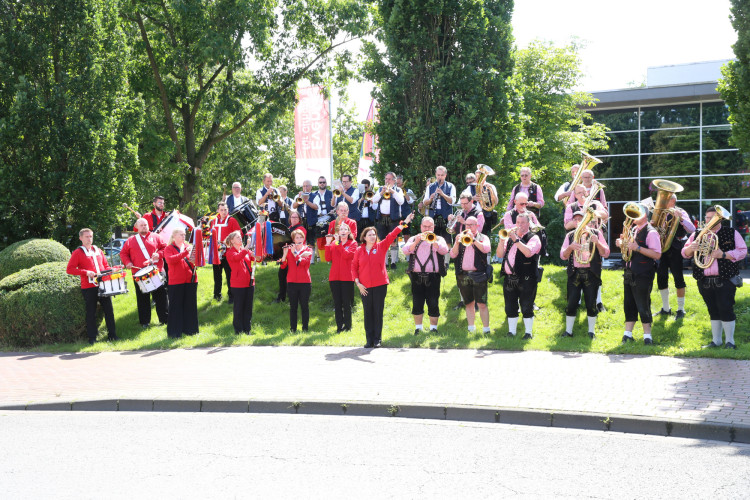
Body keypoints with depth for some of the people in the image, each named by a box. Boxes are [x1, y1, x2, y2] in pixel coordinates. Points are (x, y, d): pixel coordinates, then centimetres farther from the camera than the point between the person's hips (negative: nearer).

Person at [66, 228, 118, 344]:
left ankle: (112, 335, 13)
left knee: (109, 310, 4)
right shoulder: (77, 253, 0)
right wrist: (86, 272, -17)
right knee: (91, 313, 1)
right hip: (88, 288, -4)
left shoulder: (98, 251, 16)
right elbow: (69, 269, -7)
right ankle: (92, 338, 9)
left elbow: (106, 265, 23)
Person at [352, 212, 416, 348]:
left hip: (380, 285, -1)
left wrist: (405, 222, -13)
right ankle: (369, 340, 9)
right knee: (368, 313, 4)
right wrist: (358, 283, -1)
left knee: (378, 312, 1)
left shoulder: (381, 246, 3)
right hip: (365, 287, 1)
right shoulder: (359, 251, 5)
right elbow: (354, 267, 8)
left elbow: (392, 236, -5)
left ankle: (377, 339, 7)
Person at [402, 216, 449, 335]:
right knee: (417, 304, 3)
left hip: (433, 277, -1)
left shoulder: (439, 239, 13)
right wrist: (416, 241, -13)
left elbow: (444, 250, -8)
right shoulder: (414, 239, 15)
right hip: (417, 276, 1)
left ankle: (433, 328, 6)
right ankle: (418, 327, 12)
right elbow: (406, 251, -2)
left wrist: (432, 241, -16)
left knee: (433, 304, -3)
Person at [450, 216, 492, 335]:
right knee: (468, 303, 8)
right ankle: (471, 328, 13)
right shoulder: (461, 237, 16)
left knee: (482, 303, -8)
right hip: (463, 275, 3)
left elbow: (486, 249, -13)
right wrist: (457, 243, -12)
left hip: (478, 275, -3)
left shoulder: (483, 238, 8)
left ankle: (486, 329, -5)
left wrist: (473, 239, -18)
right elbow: (453, 255, 4)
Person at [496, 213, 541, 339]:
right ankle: (511, 332, 19)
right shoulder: (510, 237, 17)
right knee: (510, 308, 10)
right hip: (509, 278, 5)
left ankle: (528, 332, 4)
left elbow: (528, 252, -20)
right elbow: (500, 255, 9)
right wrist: (502, 240, -6)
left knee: (526, 307, -3)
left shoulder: (533, 238, 0)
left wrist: (516, 239, -20)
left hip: (526, 280, -5)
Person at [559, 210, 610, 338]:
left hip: (591, 273, -1)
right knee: (571, 303, -1)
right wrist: (570, 247, -17)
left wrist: (597, 243, -18)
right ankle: (568, 331, 8)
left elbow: (606, 254, 0)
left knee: (591, 304, 0)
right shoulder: (570, 236, 11)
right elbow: (563, 256, 2)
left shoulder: (596, 233, 6)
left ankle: (591, 331, 12)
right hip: (574, 273, 1)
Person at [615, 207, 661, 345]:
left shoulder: (651, 232, -10)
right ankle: (627, 334, 15)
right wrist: (622, 244, 5)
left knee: (643, 306, -4)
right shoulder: (633, 230, 14)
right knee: (629, 304, 9)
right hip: (630, 273, 8)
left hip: (643, 275, -8)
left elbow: (657, 254, -18)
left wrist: (638, 248, -25)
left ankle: (647, 336, 4)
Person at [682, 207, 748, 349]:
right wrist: (690, 248, -11)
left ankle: (730, 341, 4)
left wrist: (723, 255, -17)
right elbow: (685, 254, 13)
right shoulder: (697, 235, 13)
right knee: (713, 311, 10)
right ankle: (716, 341, 18)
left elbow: (742, 251, -4)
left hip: (725, 280, -4)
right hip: (705, 282, 4)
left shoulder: (732, 234, 3)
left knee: (726, 309, -7)